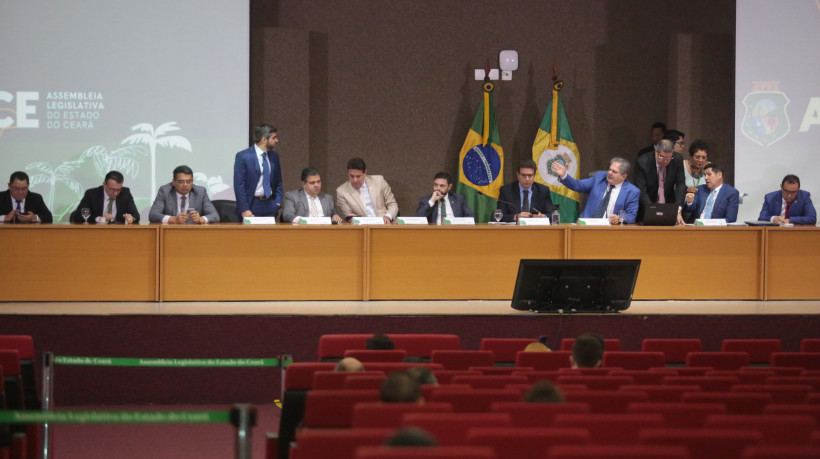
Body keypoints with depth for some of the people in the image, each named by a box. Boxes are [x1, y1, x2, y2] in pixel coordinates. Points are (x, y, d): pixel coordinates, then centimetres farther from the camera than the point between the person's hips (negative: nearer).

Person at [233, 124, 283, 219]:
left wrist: (278, 202, 5)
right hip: (252, 206, -5)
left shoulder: (274, 156, 10)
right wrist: (244, 210, -15)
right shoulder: (243, 156, -8)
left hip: (270, 206, 5)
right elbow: (239, 185, -10)